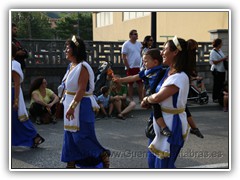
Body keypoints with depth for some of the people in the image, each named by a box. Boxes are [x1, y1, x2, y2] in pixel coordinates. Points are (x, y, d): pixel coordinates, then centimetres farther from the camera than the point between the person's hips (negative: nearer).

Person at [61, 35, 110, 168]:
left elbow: (81, 90, -23)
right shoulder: (72, 66, 10)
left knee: (81, 137, -5)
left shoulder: (82, 67, -18)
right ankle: (71, 163, 23)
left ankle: (103, 155, 10)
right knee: (70, 136, 13)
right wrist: (69, 106, 17)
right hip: (72, 105, 9)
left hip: (81, 106, -9)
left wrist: (72, 106, -26)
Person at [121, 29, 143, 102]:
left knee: (141, 83, 6)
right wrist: (127, 67, -14)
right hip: (131, 67, -5)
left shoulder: (139, 44, 11)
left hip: (139, 67, 6)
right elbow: (123, 57, -10)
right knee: (130, 83, 3)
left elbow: (142, 54, 15)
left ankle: (141, 99, 13)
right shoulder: (126, 44, -7)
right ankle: (131, 99, 10)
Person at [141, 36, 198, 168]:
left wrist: (147, 99, -8)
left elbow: (158, 97, -27)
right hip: (165, 124, 9)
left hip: (172, 126, -9)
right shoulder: (169, 72, 7)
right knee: (161, 164, 19)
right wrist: (148, 101, -1)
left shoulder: (180, 77, -22)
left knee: (164, 165, 1)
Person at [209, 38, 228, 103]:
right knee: (216, 85, -3)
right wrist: (223, 59, -21)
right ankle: (215, 98, 5)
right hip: (216, 71, -9)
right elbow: (215, 62, -21)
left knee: (221, 84, 11)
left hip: (222, 70, 9)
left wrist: (226, 58, 6)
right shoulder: (213, 52, -14)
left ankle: (220, 97, 20)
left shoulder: (220, 50, 13)